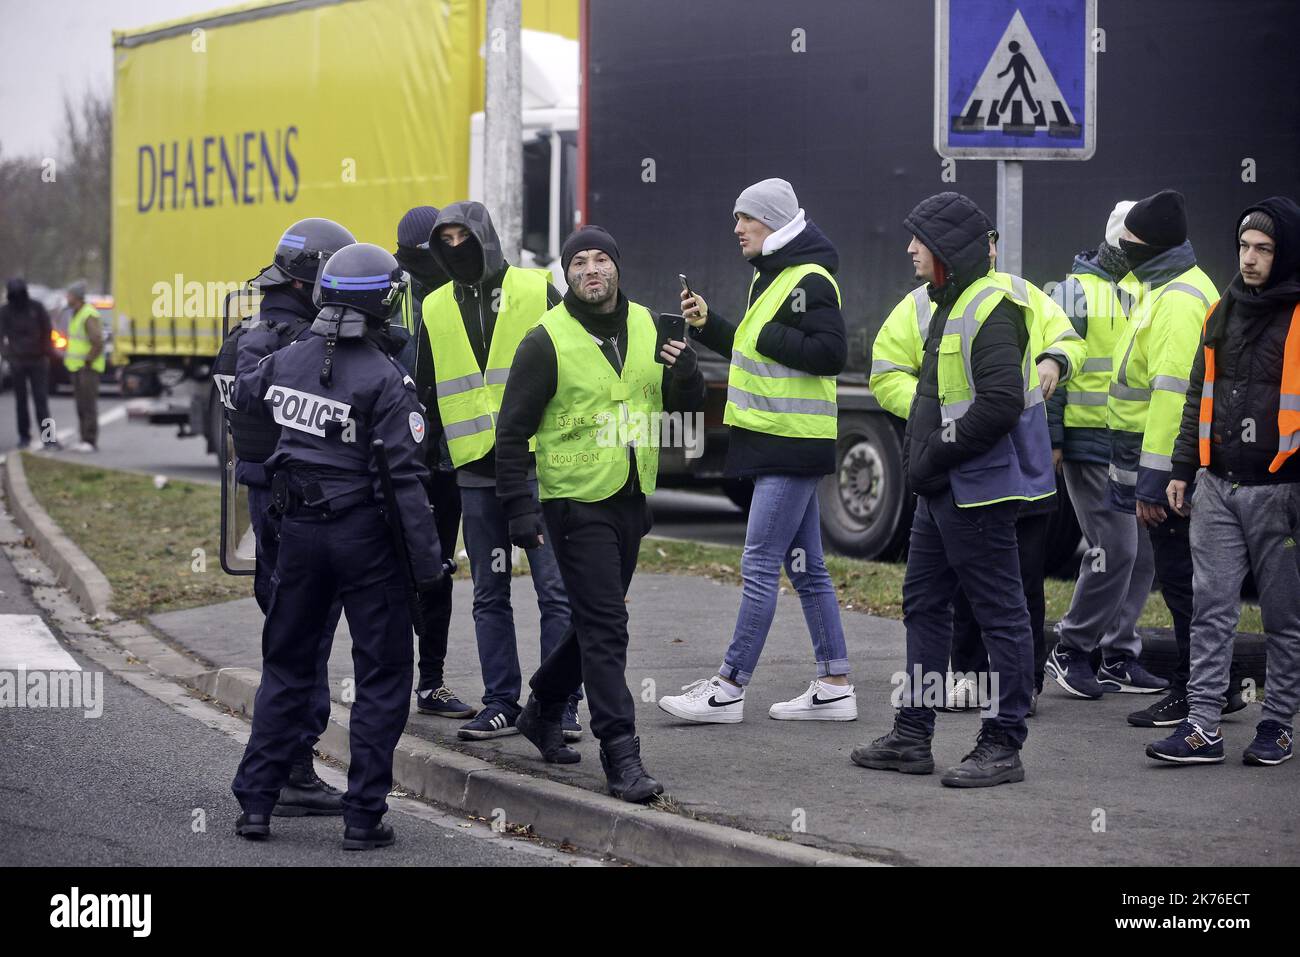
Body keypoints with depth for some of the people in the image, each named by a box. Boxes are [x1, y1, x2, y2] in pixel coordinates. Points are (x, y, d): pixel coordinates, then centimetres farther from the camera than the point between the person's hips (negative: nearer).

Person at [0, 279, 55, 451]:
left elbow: (47, 331, 3)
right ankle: (24, 436, 13)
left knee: (41, 399, -5)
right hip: (17, 362, 1)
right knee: (21, 400, 6)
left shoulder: (36, 307, -2)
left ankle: (47, 436, -8)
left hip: (38, 360, -1)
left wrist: (46, 354, -1)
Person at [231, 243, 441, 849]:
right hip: (365, 536, -5)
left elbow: (241, 396, 22)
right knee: (381, 676, 5)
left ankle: (255, 803, 16)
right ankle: (363, 817, 3)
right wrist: (427, 560, -15)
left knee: (287, 667, 17)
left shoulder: (287, 359, 1)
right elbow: (406, 474, -19)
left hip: (298, 528, 5)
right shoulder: (384, 379, -16)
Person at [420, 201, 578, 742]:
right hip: (476, 472, 4)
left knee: (554, 589, -4)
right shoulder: (436, 308, 12)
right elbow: (428, 392, 19)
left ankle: (561, 705, 0)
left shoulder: (537, 291, 0)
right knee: (489, 594, 7)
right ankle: (501, 703, 13)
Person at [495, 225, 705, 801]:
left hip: (630, 500, 6)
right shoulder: (547, 341, -9)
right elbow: (512, 430, -7)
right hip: (576, 501, -6)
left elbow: (685, 410, 13)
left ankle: (543, 710, 39)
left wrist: (686, 374, -9)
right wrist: (519, 508, -14)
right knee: (605, 628, -10)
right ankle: (621, 756, -8)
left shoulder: (646, 327, 7)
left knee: (598, 622, 18)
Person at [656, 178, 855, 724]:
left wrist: (767, 337, -17)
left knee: (759, 566, -8)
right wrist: (709, 326, 11)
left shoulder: (809, 280, -14)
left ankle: (729, 689, -5)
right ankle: (834, 688, 15)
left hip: (794, 445, -11)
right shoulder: (771, 276, 18)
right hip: (779, 443, 11)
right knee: (805, 567, 11)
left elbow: (831, 353, -24)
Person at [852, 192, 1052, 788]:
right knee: (923, 604, 15)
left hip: (979, 491, -11)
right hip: (941, 491, 11)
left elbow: (1000, 404, -27)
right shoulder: (951, 305, 15)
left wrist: (935, 456, -20)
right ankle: (912, 737, 23)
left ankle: (1003, 745, 3)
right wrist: (918, 453, 13)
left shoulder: (991, 309, -17)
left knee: (1000, 613, -3)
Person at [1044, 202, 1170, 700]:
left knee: (1142, 551, 6)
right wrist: (1051, 438, -11)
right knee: (1114, 548, -13)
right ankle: (1070, 650, 0)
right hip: (1091, 440, -7)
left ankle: (1119, 657, 14)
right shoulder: (1077, 292, -5)